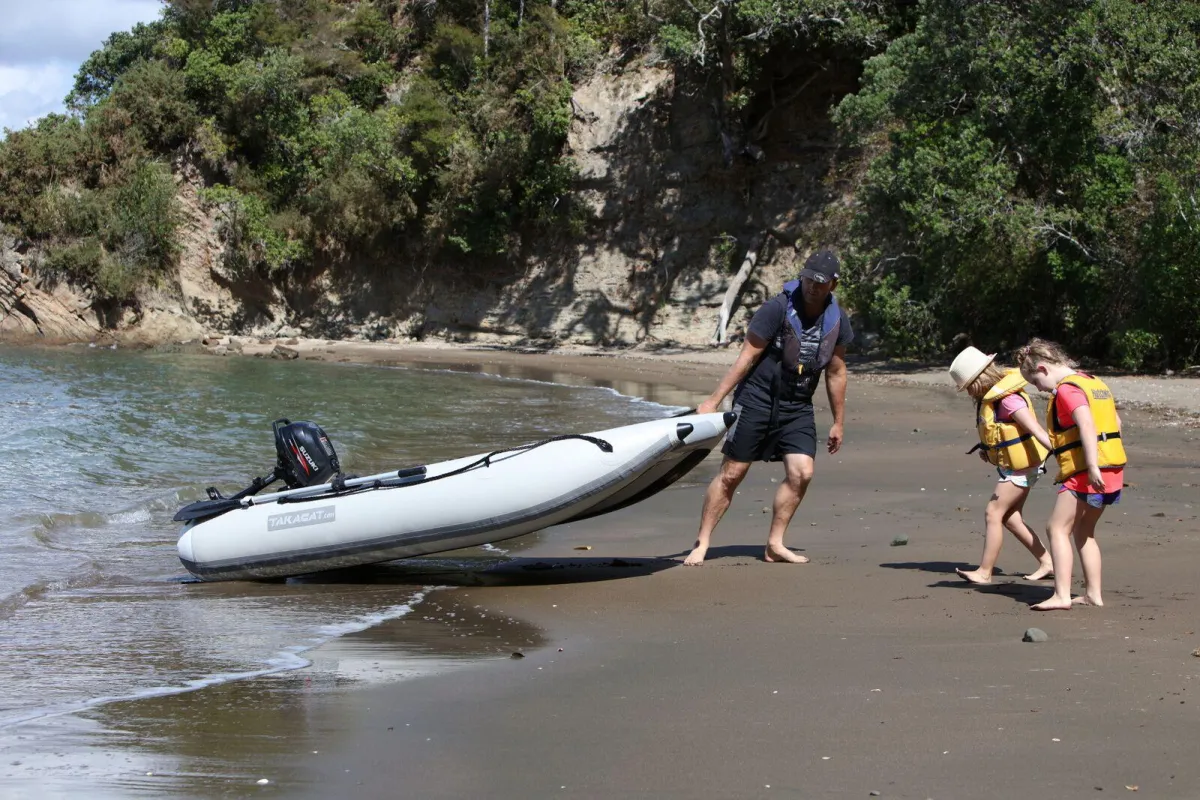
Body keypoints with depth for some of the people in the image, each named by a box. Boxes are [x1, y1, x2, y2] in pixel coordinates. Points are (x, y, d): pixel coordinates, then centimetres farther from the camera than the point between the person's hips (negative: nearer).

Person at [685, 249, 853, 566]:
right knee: (731, 474, -2)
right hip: (757, 400, -4)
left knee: (801, 473, -11)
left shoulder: (837, 321, 0)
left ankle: (774, 545, 1)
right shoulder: (777, 309, -15)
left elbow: (836, 374, 11)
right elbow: (747, 357, -13)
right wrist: (712, 401, -16)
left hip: (797, 409, 4)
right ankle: (701, 544, 6)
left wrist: (838, 423, 15)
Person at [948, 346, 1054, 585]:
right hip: (1011, 465, 10)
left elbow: (1037, 431, -27)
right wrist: (986, 448, 4)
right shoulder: (991, 397, 6)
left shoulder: (1009, 399, -24)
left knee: (993, 513, -8)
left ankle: (984, 572, -4)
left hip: (1020, 467, -10)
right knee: (1010, 517, 13)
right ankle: (1046, 562, 19)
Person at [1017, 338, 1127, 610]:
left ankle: (1061, 595, -14)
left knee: (1058, 527, -7)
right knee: (1083, 531, 19)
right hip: (1112, 470, 10)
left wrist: (1092, 465, -30)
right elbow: (1115, 421, 21)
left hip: (1085, 473, -10)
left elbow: (1086, 423, -25)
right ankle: (1093, 593, 19)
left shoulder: (1067, 389, -11)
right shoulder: (1095, 382, 17)